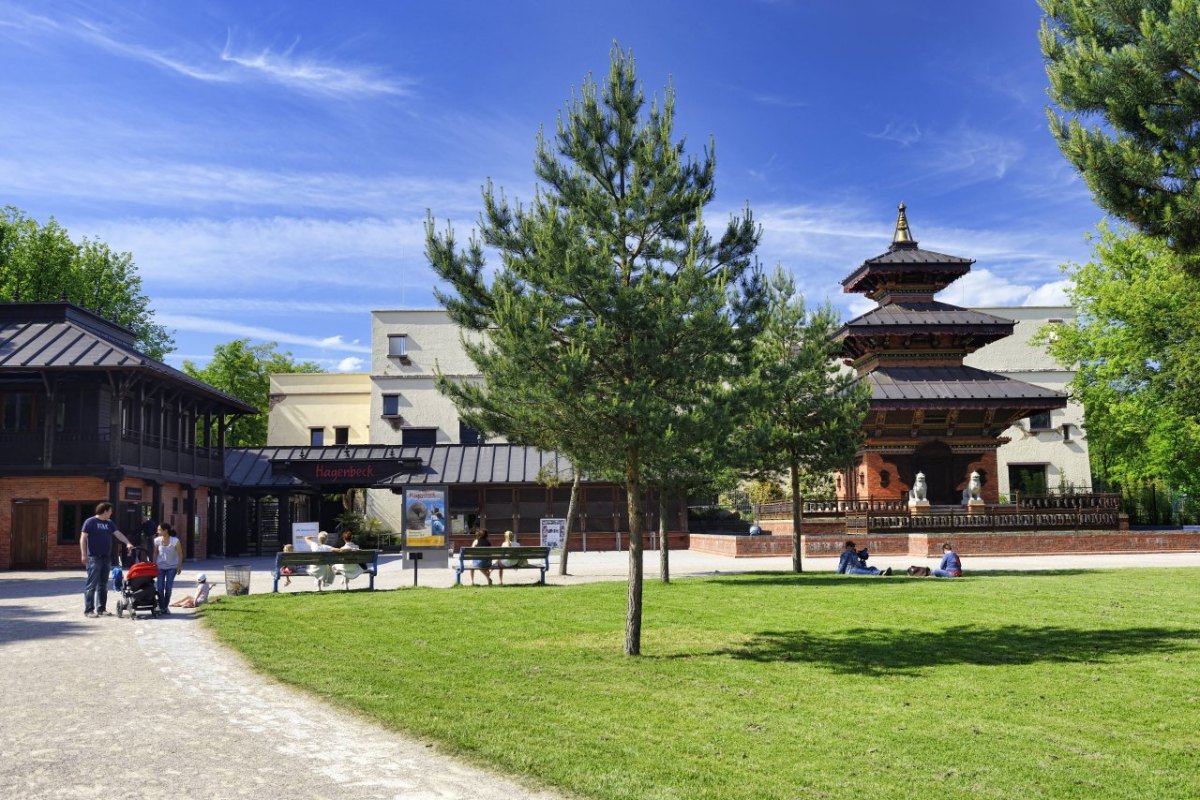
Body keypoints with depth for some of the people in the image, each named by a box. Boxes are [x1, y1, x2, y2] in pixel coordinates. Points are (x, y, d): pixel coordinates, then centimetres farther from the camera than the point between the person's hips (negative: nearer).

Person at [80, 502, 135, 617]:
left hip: (106, 558, 7)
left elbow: (118, 534, 8)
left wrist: (128, 543, -8)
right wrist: (83, 554, -13)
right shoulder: (90, 522, -4)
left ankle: (101, 609, 14)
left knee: (103, 585, 9)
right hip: (94, 558, -7)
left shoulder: (109, 523, 14)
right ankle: (88, 610, -5)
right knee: (91, 585, -7)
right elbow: (83, 538, -7)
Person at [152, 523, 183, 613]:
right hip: (160, 566, 2)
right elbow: (155, 553, 5)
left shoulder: (175, 541, -18)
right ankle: (161, 607, 8)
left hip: (171, 567, -2)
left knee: (168, 588, -4)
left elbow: (180, 554, -7)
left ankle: (165, 607, 14)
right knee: (160, 587, -5)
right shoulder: (157, 540, -10)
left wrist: (179, 566, -5)